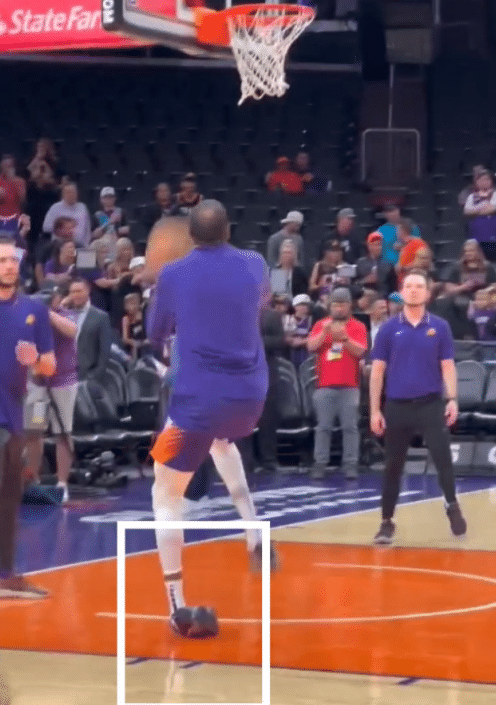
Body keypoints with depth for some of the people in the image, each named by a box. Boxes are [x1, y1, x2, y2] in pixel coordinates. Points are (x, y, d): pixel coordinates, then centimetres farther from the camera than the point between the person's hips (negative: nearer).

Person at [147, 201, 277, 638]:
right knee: (221, 439, 39)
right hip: (250, 395, 4)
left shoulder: (173, 275, -6)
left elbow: (156, 336, 10)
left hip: (197, 398, -4)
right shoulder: (255, 266, 2)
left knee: (166, 495, 10)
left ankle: (179, 606, -2)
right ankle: (255, 535, 20)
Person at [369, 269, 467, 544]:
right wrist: (375, 410, 0)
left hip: (431, 404, -1)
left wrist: (452, 399, -9)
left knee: (443, 458, -8)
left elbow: (447, 366, 4)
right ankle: (387, 521, 15)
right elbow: (377, 371, 4)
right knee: (393, 466, 6)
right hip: (397, 406, 1)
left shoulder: (439, 327, 3)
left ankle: (452, 506, 14)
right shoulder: (388, 329, 2)